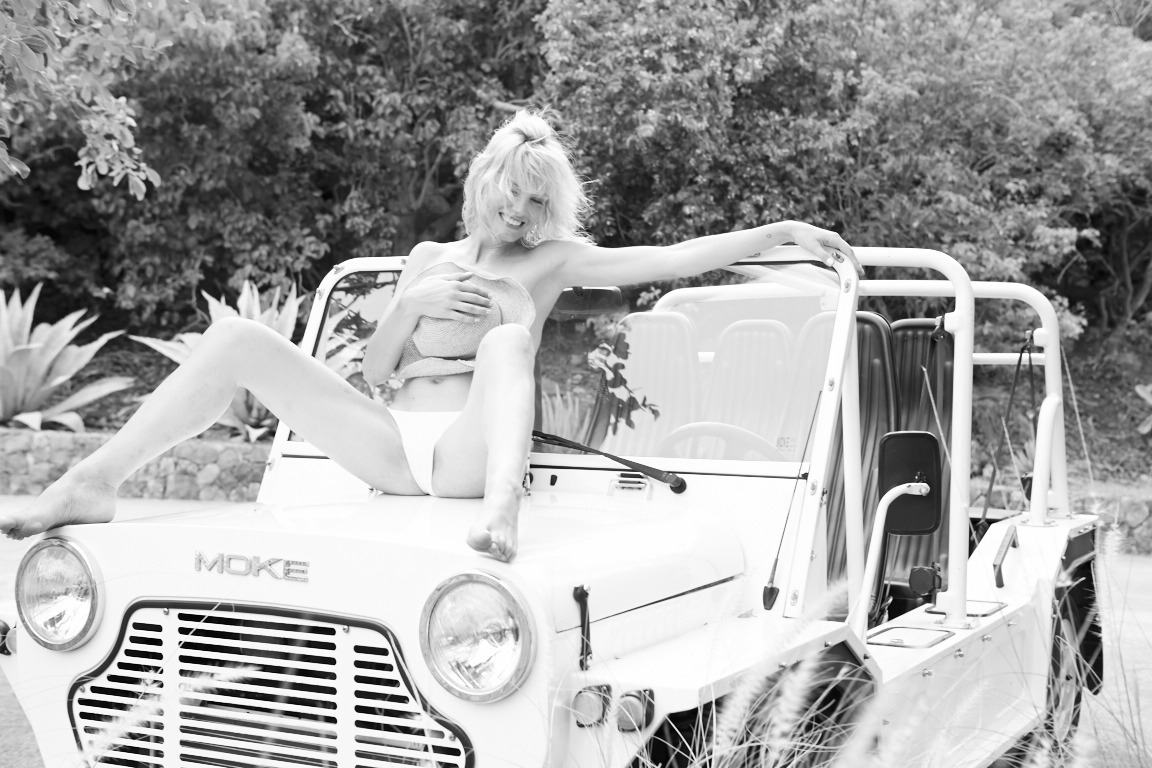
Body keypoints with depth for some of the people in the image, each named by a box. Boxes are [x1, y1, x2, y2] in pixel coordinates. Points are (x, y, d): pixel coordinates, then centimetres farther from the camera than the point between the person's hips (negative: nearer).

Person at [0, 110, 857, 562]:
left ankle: (502, 511, -55)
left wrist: (785, 230, -7)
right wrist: (416, 307, -1)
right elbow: (373, 368, 18)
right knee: (237, 338, -12)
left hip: (473, 450, -4)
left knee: (508, 338, -34)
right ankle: (94, 485, -21)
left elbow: (675, 256, 0)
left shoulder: (553, 261, 11)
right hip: (392, 449, 4)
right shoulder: (430, 257, 23)